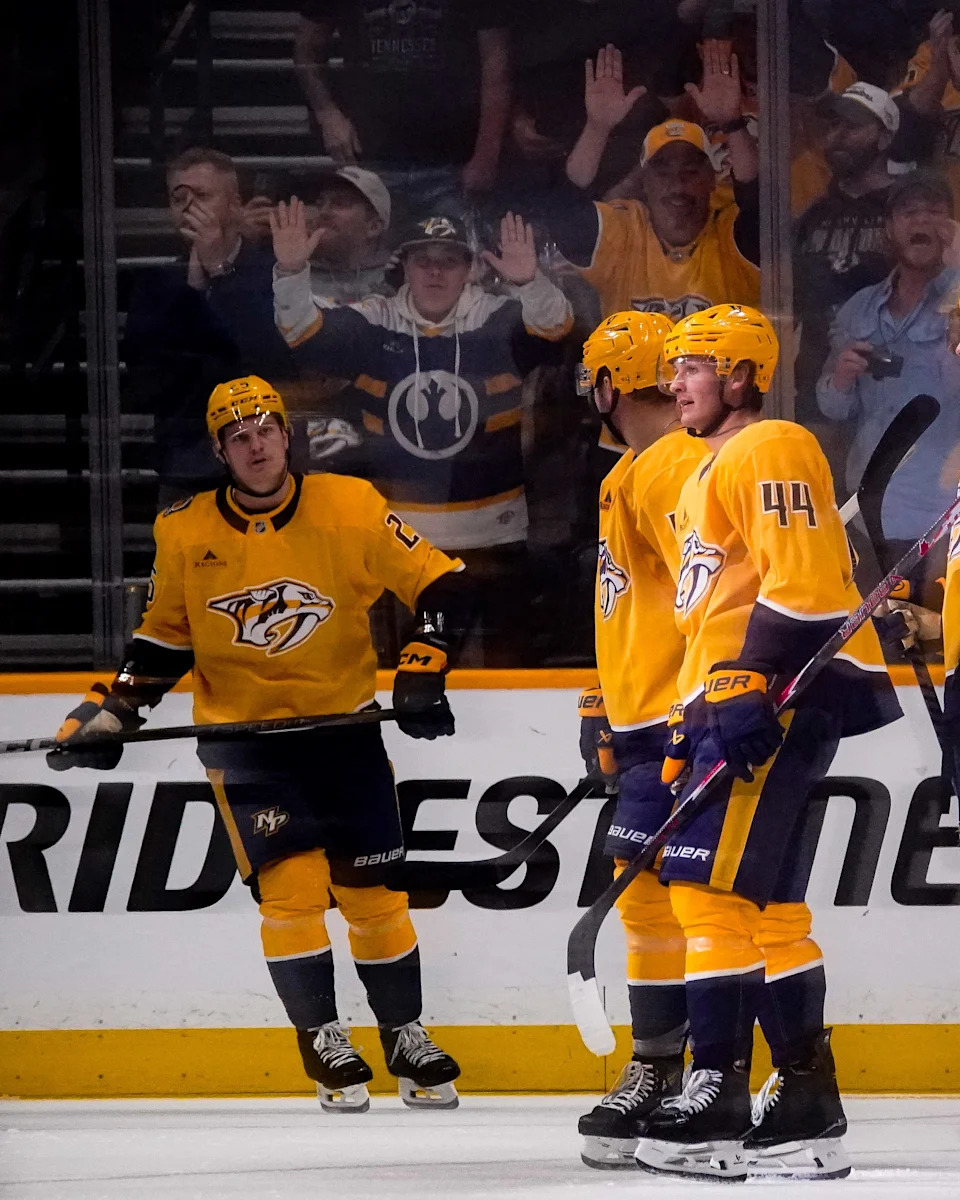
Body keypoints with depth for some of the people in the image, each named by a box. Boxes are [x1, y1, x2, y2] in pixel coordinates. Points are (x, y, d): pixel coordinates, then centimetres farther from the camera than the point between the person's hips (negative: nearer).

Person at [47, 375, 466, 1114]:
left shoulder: (350, 508, -9)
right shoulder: (185, 534, -4)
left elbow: (439, 583, -6)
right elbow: (163, 639, 8)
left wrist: (423, 667, -17)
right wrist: (112, 712, -2)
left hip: (343, 727, 0)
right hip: (242, 738, 0)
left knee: (371, 889, 4)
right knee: (292, 886, -13)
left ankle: (407, 1037, 19)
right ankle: (323, 1041, 1)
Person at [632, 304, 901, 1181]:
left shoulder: (769, 450, -8)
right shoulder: (710, 473, 25)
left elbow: (798, 580, -19)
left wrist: (753, 692, -25)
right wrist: (692, 728, 27)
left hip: (787, 694, -11)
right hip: (735, 703, 11)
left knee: (714, 889, -15)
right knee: (765, 905, 10)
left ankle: (718, 1103, -16)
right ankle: (805, 1107, 12)